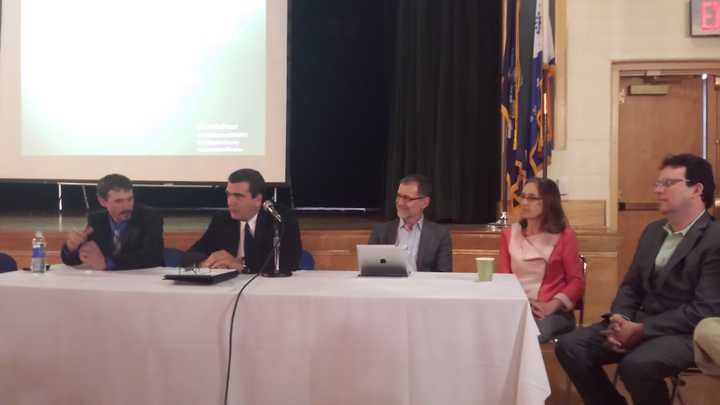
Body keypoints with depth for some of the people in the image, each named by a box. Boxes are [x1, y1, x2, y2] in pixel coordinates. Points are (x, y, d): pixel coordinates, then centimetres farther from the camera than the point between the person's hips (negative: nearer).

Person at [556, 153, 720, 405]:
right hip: (639, 322, 7)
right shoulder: (653, 231, 14)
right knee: (570, 346, -11)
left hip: (686, 332, -7)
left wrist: (641, 330, -20)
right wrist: (620, 318, -7)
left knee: (635, 365, -35)